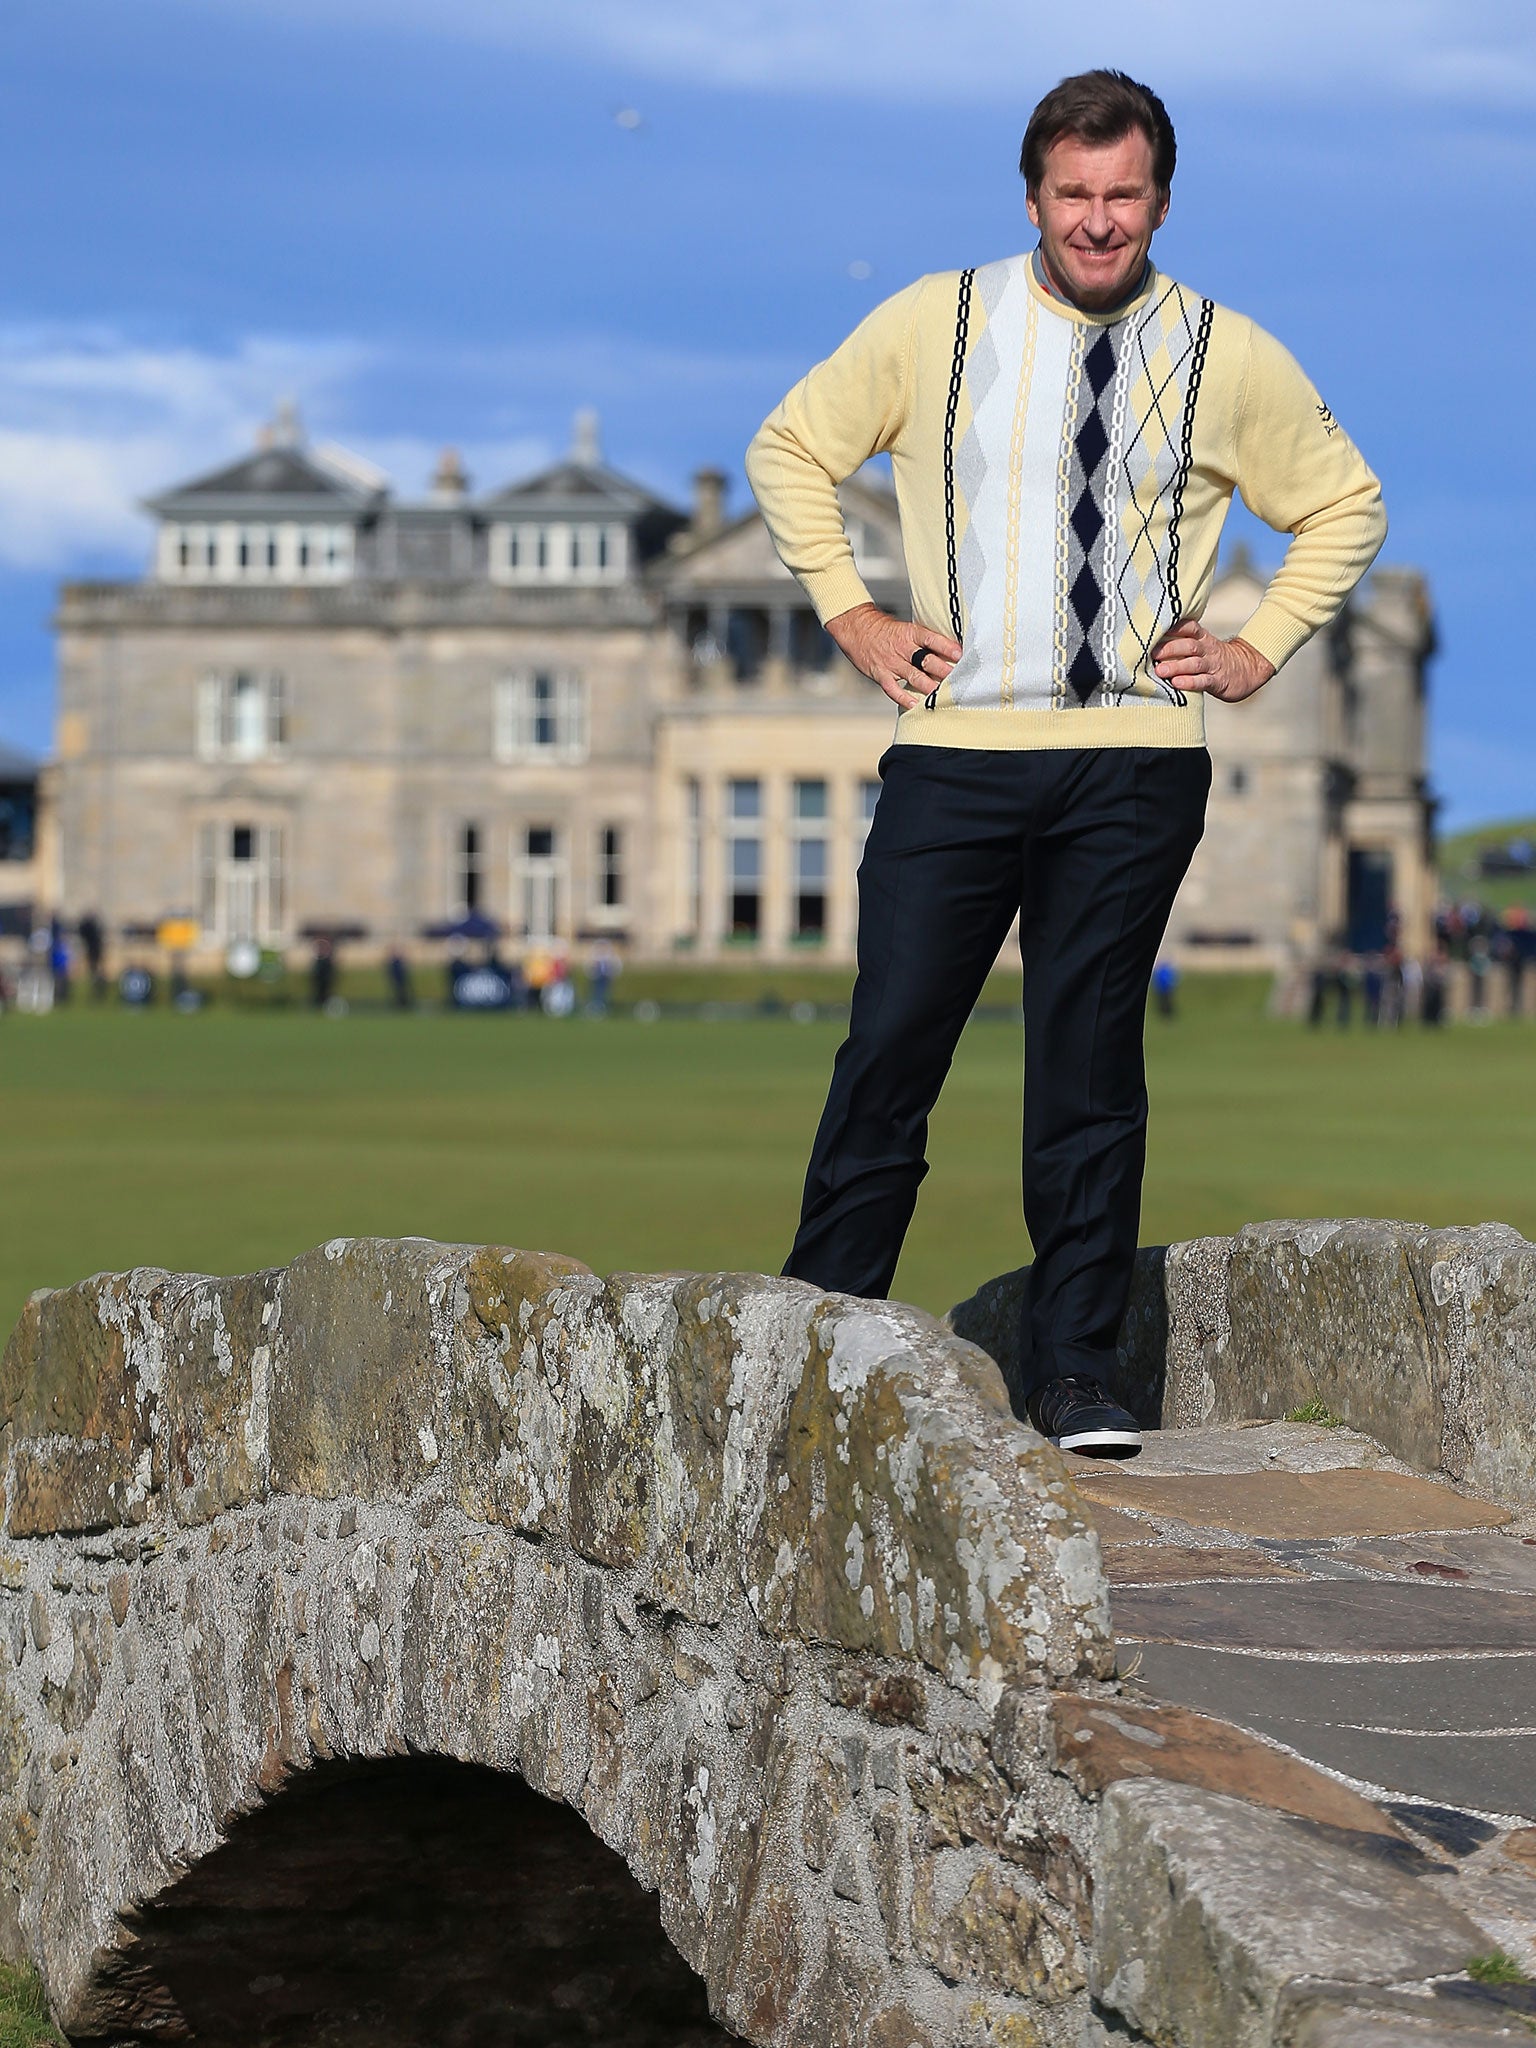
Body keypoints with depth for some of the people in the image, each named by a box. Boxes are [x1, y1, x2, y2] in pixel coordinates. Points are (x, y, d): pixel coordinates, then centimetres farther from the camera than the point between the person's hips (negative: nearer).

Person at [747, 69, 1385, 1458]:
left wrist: (1263, 649, 9)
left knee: (1092, 1059, 2)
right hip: (956, 746, 0)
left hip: (1136, 759, 0)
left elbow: (1346, 503, 19)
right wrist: (849, 614, 7)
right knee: (891, 1046, -4)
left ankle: (1073, 1367, 10)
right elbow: (790, 449, 16)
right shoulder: (933, 325, 3)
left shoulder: (1227, 357, 5)